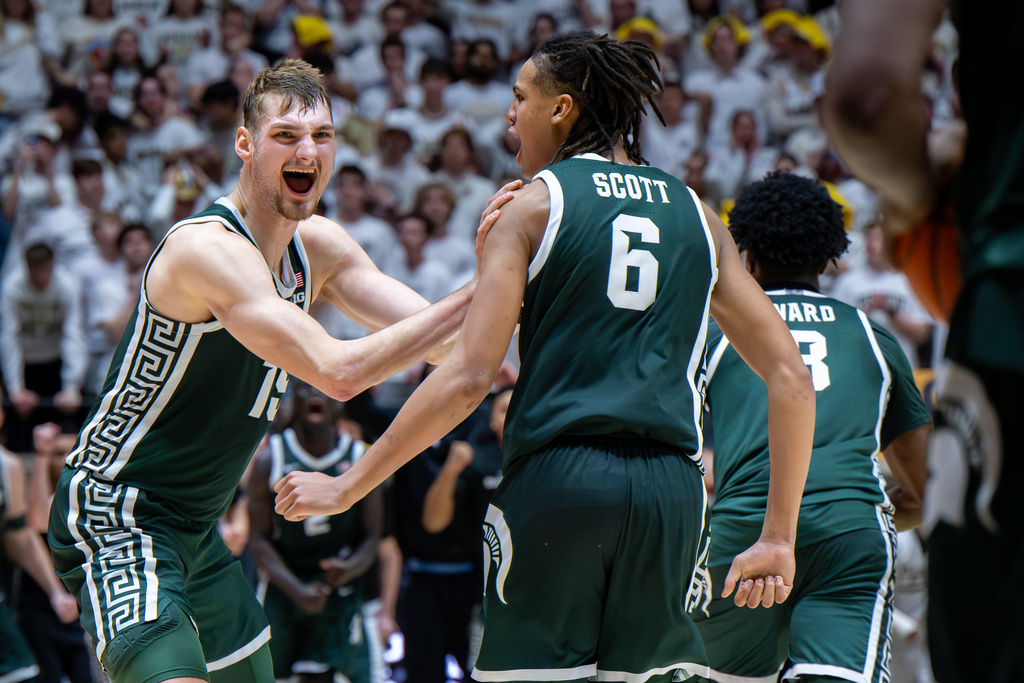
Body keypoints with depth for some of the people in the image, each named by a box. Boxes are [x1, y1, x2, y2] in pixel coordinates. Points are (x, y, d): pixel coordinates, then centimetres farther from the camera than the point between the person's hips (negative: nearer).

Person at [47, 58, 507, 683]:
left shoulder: (319, 246, 5)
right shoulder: (207, 249, -23)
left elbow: (442, 343, 5)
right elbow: (338, 371, -32)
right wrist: (480, 293, -31)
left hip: (197, 534, 10)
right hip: (114, 516, -10)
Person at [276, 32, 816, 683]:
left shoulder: (533, 205, 2)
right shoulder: (695, 214, 14)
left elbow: (469, 377, -7)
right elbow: (791, 379, 10)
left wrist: (349, 485, 0)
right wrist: (779, 538, 14)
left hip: (556, 482, -4)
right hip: (670, 490, 4)